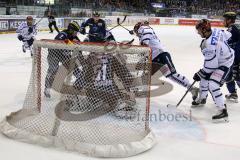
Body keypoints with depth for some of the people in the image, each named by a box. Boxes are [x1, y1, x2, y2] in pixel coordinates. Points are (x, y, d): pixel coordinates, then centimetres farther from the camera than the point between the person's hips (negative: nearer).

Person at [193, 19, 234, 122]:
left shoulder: (209, 46, -35)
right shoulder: (216, 31, -12)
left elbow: (210, 66, -28)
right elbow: (228, 35, 8)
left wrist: (199, 74, -13)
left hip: (224, 65, -10)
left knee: (212, 85, -21)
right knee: (205, 77, 21)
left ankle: (223, 111, -16)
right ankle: (202, 98, 42)